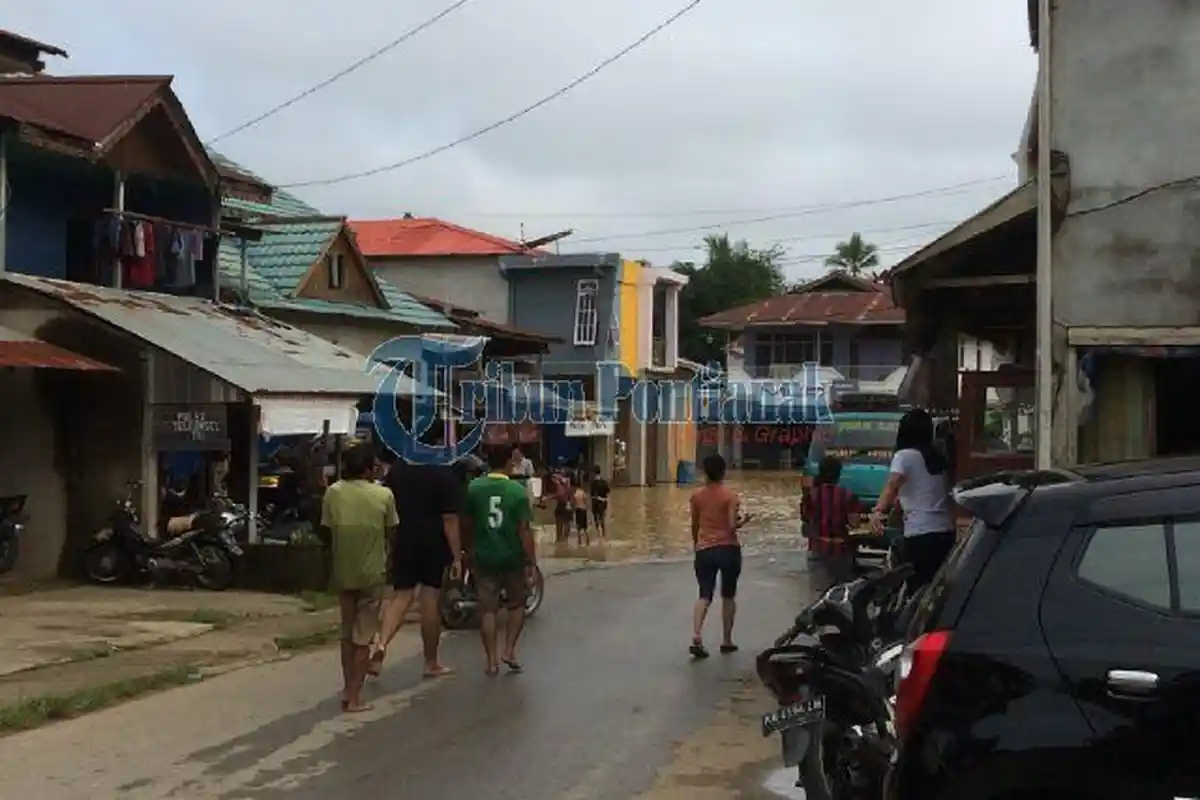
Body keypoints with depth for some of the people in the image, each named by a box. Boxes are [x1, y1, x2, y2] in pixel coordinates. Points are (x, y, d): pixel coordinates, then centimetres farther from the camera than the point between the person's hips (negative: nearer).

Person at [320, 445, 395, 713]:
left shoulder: (333, 492, -6)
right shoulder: (383, 495, -11)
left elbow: (326, 530, 1)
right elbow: (390, 530, 1)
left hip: (342, 572, 3)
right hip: (371, 572, -2)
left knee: (347, 632, 19)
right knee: (363, 637, 5)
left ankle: (348, 689, 20)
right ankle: (354, 697, 4)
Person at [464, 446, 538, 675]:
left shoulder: (473, 488, -4)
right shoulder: (517, 491, -10)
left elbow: (467, 524, 3)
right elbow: (524, 530, -11)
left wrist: (470, 552, 16)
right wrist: (532, 560, -4)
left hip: (484, 557, 1)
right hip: (512, 557, -1)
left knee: (488, 609, 6)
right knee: (517, 605, 17)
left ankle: (491, 661, 5)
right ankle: (509, 651, 9)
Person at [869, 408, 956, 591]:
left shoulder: (905, 456, -4)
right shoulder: (939, 456, 16)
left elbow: (892, 485, -22)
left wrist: (878, 510, -34)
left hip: (920, 532, -7)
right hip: (946, 529, 7)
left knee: (916, 585, -3)